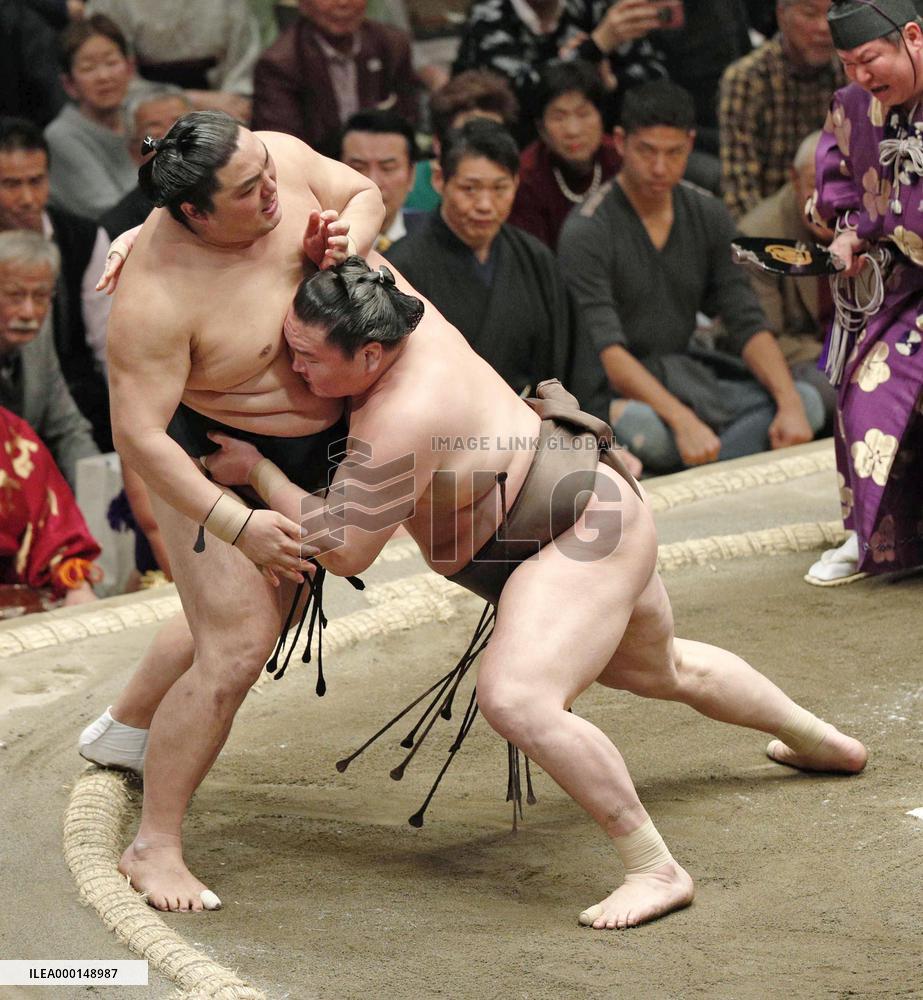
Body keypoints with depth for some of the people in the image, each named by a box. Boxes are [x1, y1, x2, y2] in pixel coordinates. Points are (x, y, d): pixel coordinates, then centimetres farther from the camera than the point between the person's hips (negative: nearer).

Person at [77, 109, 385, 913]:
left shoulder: (281, 157, -18)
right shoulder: (159, 296, -34)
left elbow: (366, 195, 1)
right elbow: (139, 435, -31)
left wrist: (348, 237, -23)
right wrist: (237, 526, -35)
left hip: (307, 452, 8)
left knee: (243, 615, 25)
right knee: (236, 651, -16)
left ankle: (123, 729, 49)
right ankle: (155, 846, -4)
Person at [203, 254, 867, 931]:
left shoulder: (399, 420, -32)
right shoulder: (399, 313, -10)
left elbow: (343, 549, -27)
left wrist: (257, 471, -20)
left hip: (584, 538, -11)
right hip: (592, 517, 11)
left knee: (516, 700, -32)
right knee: (663, 669, 34)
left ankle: (656, 870, -24)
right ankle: (820, 741, 57)